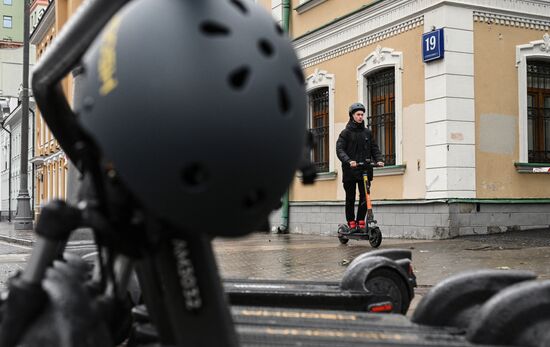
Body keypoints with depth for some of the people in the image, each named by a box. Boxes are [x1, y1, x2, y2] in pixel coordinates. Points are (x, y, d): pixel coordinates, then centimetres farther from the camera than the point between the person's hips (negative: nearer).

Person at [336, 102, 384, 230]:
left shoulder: (367, 132, 12)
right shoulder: (346, 132, 0)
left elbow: (374, 148, 13)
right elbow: (339, 149, -10)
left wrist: (379, 160, -7)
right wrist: (349, 161, -27)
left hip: (364, 170, 3)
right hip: (349, 171, -2)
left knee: (365, 197, -4)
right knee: (350, 198, 4)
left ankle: (361, 221, 7)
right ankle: (351, 223, 14)